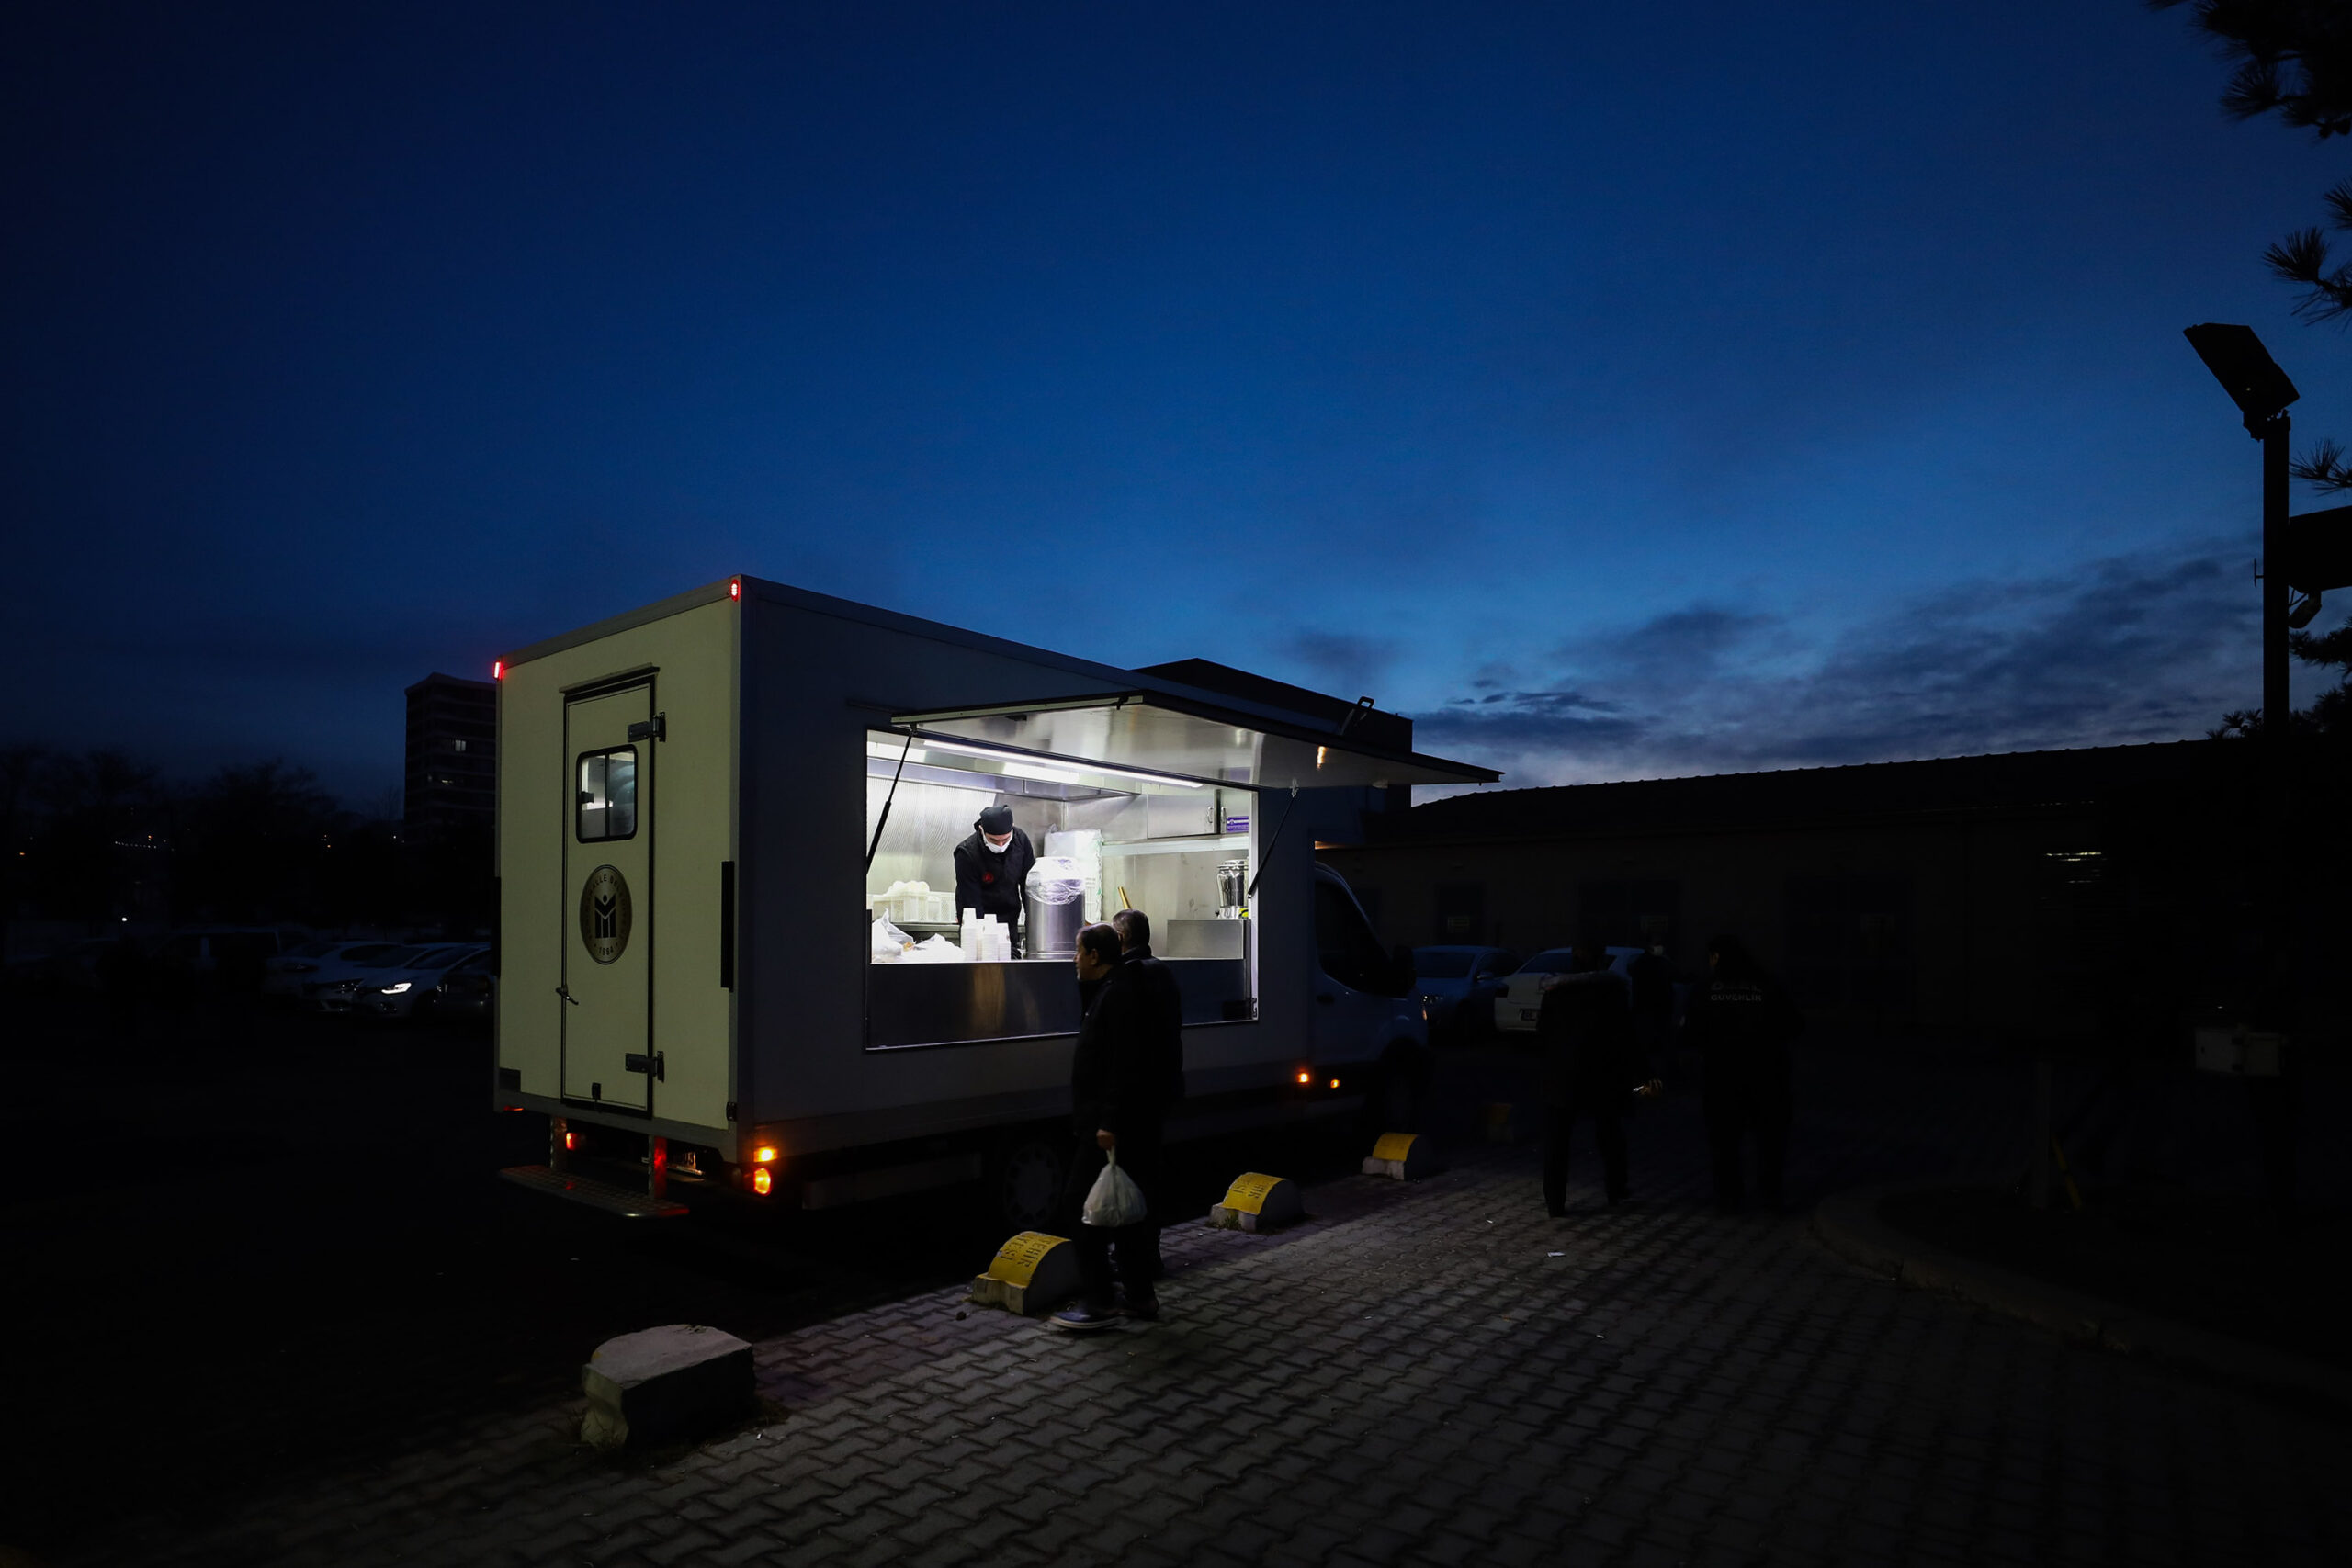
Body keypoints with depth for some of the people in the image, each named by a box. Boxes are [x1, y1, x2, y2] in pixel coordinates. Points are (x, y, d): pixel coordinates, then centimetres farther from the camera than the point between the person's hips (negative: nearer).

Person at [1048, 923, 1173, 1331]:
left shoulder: (1120, 992, -16)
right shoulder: (1114, 988, 17)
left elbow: (1125, 1064, -25)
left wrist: (1110, 1122, -27)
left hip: (1110, 1125, -11)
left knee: (1081, 1203, -8)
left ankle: (1097, 1302, -3)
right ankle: (1140, 1296, 22)